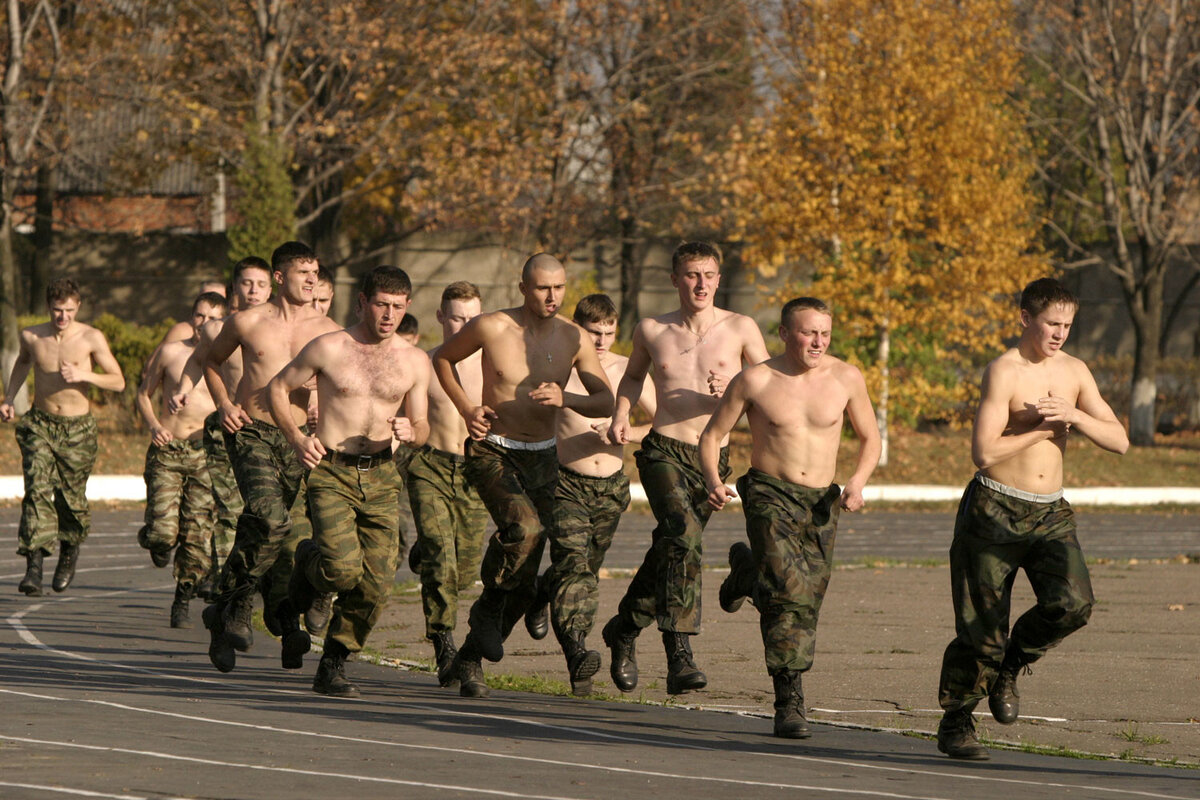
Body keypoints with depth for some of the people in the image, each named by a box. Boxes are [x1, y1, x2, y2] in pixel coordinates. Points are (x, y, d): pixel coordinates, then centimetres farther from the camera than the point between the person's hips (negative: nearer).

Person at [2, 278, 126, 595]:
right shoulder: (31, 337, -1)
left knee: (71, 497, 6)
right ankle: (34, 566, -23)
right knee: (37, 491, -16)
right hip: (40, 424, 1)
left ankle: (70, 550, 37)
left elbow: (118, 381, -5)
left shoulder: (91, 339, -9)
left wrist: (84, 375, -21)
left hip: (77, 429, -1)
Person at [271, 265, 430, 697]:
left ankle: (333, 665, 13)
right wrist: (297, 439, -5)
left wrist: (411, 432, -13)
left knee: (375, 584, -6)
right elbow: (279, 387, 9)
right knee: (343, 570, -22)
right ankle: (309, 561, 15)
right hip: (331, 472, -3)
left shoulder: (414, 362, 6)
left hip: (380, 477, 3)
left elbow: (422, 428, 12)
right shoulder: (328, 349, -2)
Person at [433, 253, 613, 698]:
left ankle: (468, 661, 21)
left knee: (525, 578, 3)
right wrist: (466, 409, -4)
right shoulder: (492, 328, -9)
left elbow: (606, 402, 1)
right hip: (492, 453, -4)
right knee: (523, 527, -33)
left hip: (541, 460, 4)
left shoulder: (573, 339, -1)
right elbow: (443, 358, 8)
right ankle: (488, 607, -8)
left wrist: (565, 399, -19)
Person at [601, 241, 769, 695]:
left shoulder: (740, 329, 2)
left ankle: (624, 628, 37)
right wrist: (621, 415, 7)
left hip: (713, 457, 2)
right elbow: (633, 376, 25)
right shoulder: (652, 331, 6)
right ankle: (679, 655, -31)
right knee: (682, 536, -26)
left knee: (668, 553, 11)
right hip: (663, 451, -2)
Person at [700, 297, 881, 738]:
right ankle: (789, 701, -15)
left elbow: (870, 438, 13)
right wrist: (713, 480, -15)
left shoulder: (846, 378, 1)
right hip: (770, 497, -3)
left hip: (820, 503, 4)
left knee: (806, 602, 6)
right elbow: (712, 435, 4)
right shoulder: (755, 381, -5)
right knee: (789, 594, -20)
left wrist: (857, 482, -5)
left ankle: (747, 570, 38)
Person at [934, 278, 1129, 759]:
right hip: (995, 510, -5)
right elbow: (984, 454, -21)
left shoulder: (1074, 372, 8)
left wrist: (1073, 417, -12)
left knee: (1072, 603, -18)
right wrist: (1042, 429, -13)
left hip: (1051, 514, 5)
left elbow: (1119, 441, 4)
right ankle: (955, 724, 16)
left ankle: (1009, 665, 10)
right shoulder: (1003, 373, -12)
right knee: (981, 627, -2)